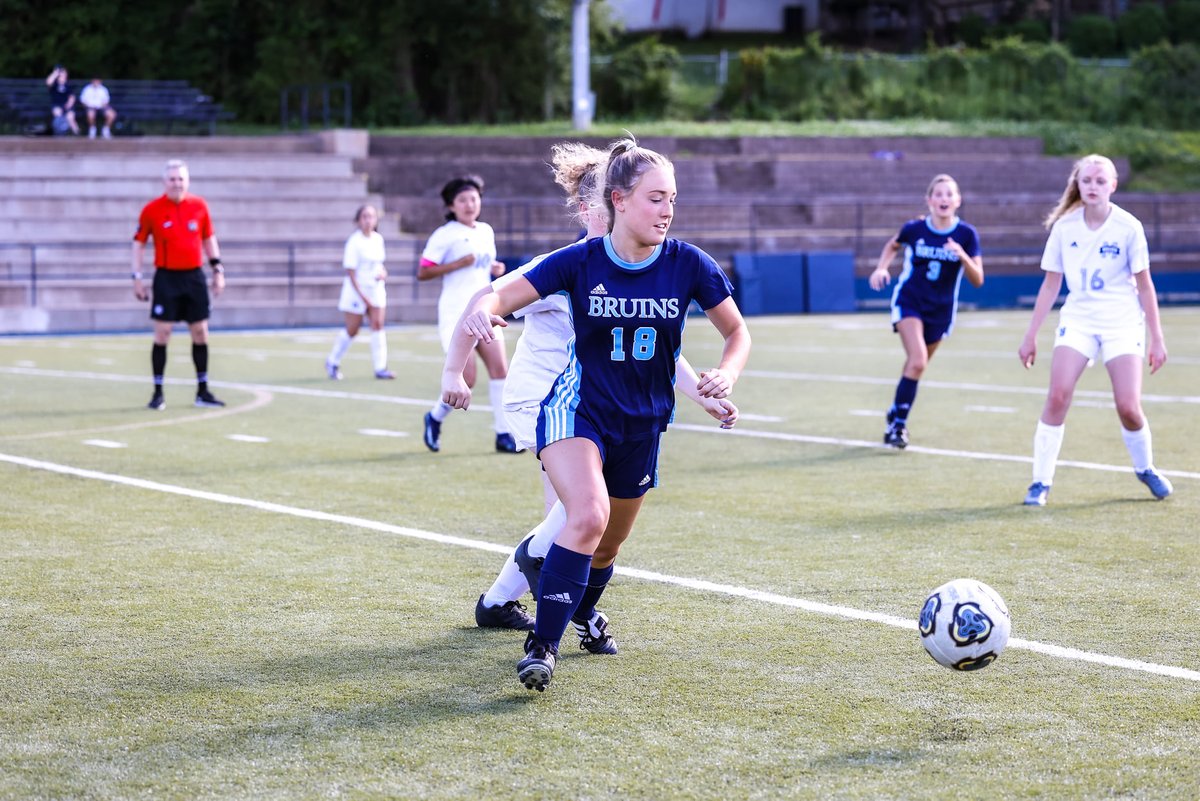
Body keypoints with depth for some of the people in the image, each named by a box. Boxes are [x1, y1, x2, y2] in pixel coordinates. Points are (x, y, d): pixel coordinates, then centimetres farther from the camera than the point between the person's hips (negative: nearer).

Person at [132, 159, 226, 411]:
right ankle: (158, 393, 3)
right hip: (166, 278, -3)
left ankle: (202, 391, 16)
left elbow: (209, 238, 14)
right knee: (162, 335, -5)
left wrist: (217, 269, 9)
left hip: (194, 277, 3)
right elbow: (139, 243, 3)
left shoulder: (199, 206, 3)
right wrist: (137, 278, -2)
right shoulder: (152, 210, -4)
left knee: (201, 333, 6)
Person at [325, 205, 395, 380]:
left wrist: (383, 272, -3)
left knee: (377, 324, -7)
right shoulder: (355, 241, -13)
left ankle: (380, 368, -6)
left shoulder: (378, 239, 6)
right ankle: (332, 363, 21)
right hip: (357, 290, -5)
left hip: (375, 289, 5)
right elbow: (351, 271, -15)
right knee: (352, 330, 1)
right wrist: (362, 296, -18)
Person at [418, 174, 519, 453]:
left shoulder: (486, 231, 14)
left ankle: (503, 435, -2)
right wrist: (458, 264, -19)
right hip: (456, 313, -6)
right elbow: (422, 273, -10)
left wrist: (495, 269, 8)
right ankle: (435, 418, 17)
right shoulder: (444, 235, -7)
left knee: (499, 367, -6)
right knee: (467, 379, -10)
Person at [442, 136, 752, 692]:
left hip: (642, 427, 3)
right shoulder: (579, 263, -15)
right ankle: (542, 646, -23)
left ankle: (580, 616, 52)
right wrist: (455, 368, -32)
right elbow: (498, 300, -15)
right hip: (577, 410, -3)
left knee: (607, 546, 18)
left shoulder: (688, 265, -10)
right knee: (589, 516, -31)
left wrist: (726, 375, -19)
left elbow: (737, 332, 2)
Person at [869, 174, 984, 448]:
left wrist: (962, 256, -32)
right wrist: (881, 269, -4)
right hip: (909, 302, -2)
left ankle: (897, 410, 41)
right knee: (917, 362, -21)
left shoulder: (966, 234, -11)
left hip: (941, 310, 2)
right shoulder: (914, 229, -11)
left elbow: (977, 280, -14)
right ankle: (898, 423, -12)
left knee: (916, 365, 15)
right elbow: (893, 245, 13)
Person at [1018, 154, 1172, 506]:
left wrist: (1156, 338, -1)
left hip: (1123, 324, -1)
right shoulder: (1064, 226, -1)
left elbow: (1144, 284, 0)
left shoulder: (1128, 227, -7)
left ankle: (1146, 468, 22)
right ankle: (1040, 482, -7)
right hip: (1078, 319, 2)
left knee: (1128, 407, -9)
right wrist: (1031, 336, 5)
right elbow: (1050, 284, 6)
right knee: (1057, 396, -17)